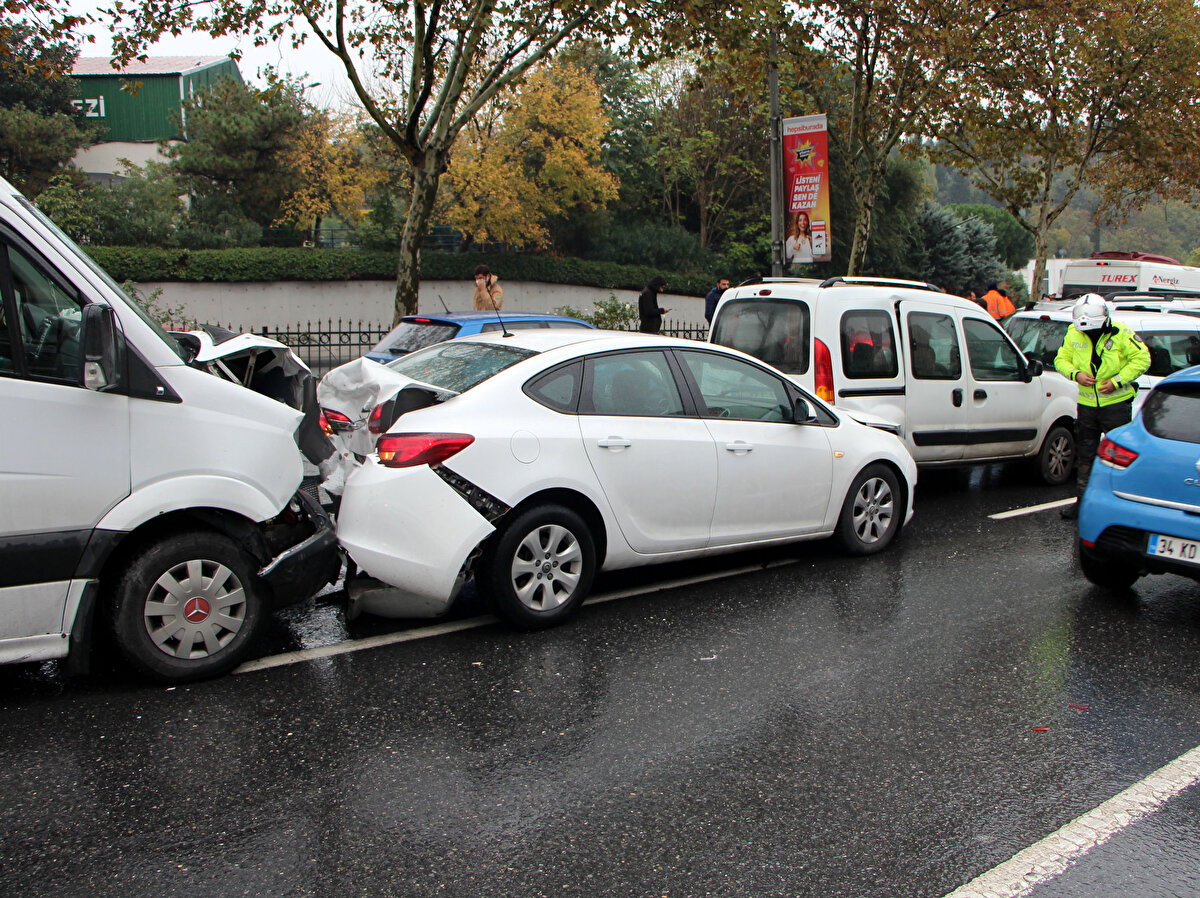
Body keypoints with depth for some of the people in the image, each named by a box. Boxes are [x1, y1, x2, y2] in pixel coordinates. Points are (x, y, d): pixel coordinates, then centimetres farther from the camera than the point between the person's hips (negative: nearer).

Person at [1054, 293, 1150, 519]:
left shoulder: (1121, 334, -12)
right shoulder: (1074, 334, -1)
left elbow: (1142, 359, -9)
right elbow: (1061, 359, 8)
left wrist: (1117, 381, -18)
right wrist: (1075, 374, -12)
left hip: (1116, 402, -4)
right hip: (1087, 404, 4)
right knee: (1084, 455, 10)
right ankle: (1083, 500, 20)